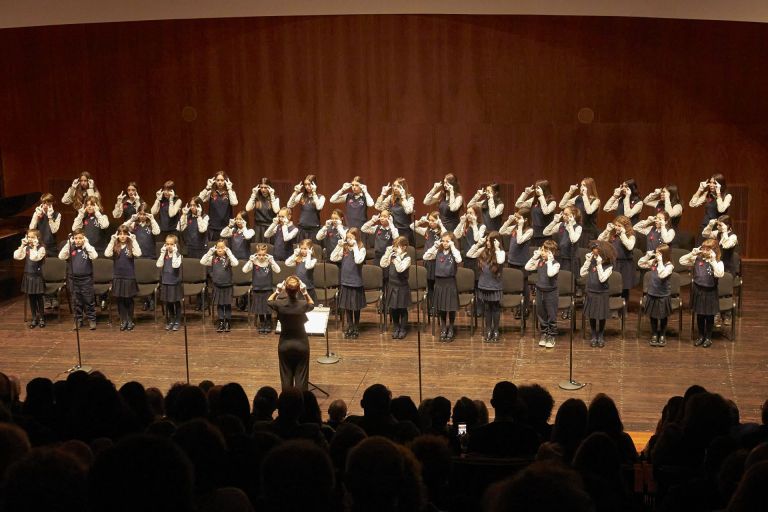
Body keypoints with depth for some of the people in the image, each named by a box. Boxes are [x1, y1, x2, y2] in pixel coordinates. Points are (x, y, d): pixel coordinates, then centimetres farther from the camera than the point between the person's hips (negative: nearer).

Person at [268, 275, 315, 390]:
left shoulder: (280, 304, -15)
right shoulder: (303, 304, -16)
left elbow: (269, 301, 9)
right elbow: (312, 304, 9)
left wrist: (277, 291, -1)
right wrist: (305, 292, -1)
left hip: (285, 344, 1)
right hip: (301, 343, -1)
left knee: (286, 376, 11)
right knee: (301, 377, 6)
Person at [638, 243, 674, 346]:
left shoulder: (669, 265, -18)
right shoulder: (653, 262, -2)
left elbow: (662, 275, -34)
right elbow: (640, 264, 6)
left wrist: (660, 261, -32)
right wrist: (647, 255, -8)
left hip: (663, 296, -5)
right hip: (652, 294, 5)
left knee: (663, 316, 13)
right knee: (652, 315, 15)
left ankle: (662, 335, 30)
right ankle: (655, 334, 31)